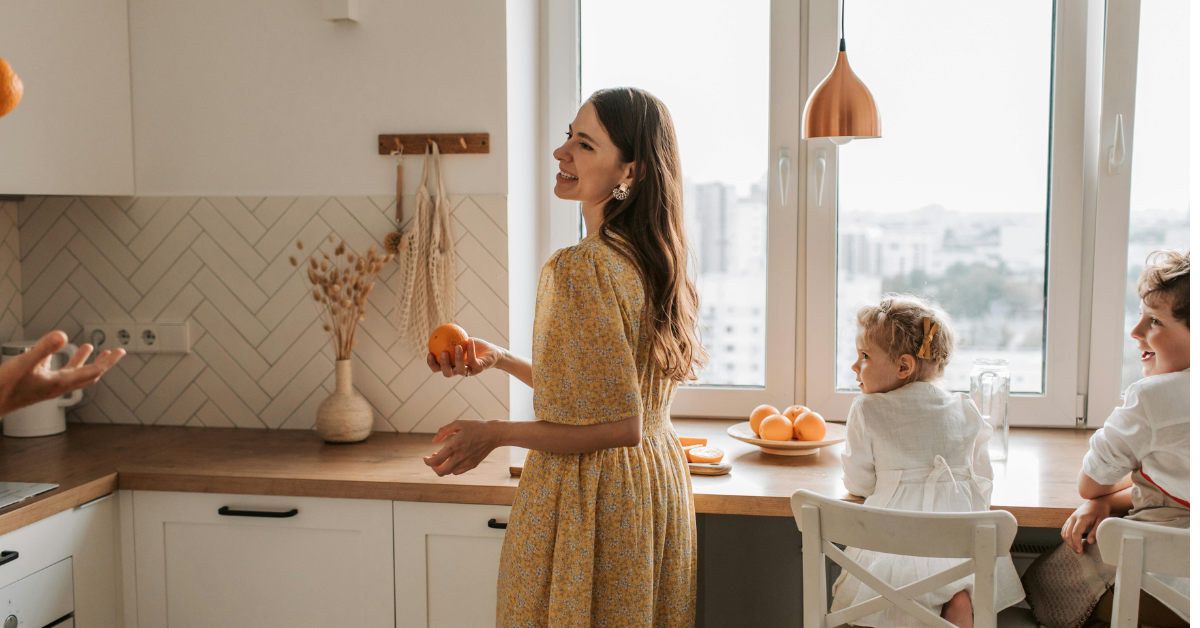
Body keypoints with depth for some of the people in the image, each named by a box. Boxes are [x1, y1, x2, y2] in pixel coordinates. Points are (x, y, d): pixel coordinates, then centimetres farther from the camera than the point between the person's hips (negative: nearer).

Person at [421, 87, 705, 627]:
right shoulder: (650, 259, 4)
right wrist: (498, 360, 12)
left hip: (589, 499, -9)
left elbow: (619, 425, -23)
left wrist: (496, 433, -13)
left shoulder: (582, 268, -23)